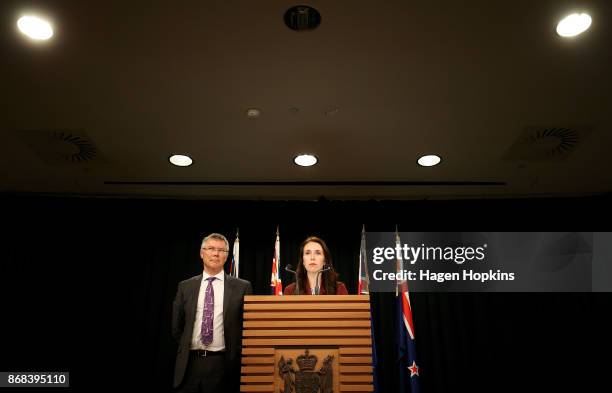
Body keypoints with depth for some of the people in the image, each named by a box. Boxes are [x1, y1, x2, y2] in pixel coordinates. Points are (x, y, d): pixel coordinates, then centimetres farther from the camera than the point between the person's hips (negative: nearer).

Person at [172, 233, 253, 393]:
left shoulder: (242, 287, -1)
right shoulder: (185, 286, 7)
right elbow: (176, 326, 15)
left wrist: (235, 354, 2)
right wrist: (186, 348, 10)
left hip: (224, 364, -2)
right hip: (189, 363, 2)